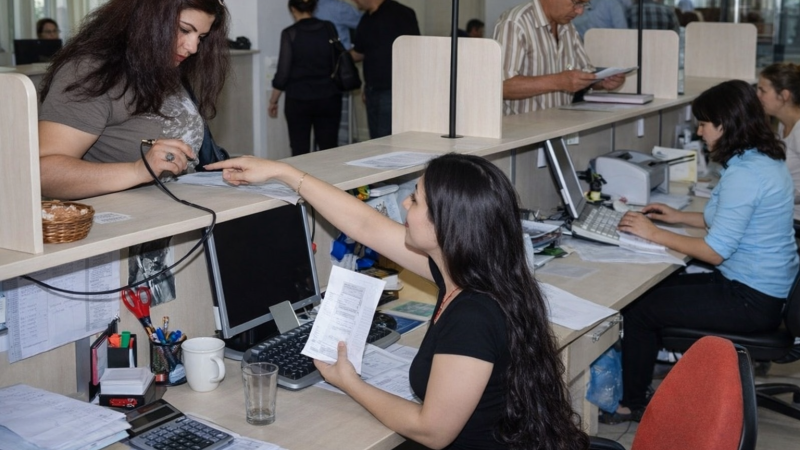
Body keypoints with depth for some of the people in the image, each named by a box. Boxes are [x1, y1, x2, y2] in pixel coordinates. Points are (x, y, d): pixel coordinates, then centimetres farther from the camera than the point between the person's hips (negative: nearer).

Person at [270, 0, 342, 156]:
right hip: (329, 98, 3)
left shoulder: (290, 34, -8)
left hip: (299, 101, -2)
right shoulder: (329, 28, 0)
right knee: (329, 149, 7)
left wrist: (273, 101, 3)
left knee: (300, 152, 5)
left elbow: (283, 72, -8)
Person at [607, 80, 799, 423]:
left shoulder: (743, 175, -25)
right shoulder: (766, 160, 7)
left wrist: (653, 233, -16)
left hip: (750, 301, -11)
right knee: (656, 289, 16)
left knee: (638, 309, -6)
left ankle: (632, 405, 11)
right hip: (768, 288, 11)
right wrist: (679, 217, 20)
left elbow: (715, 251, -25)